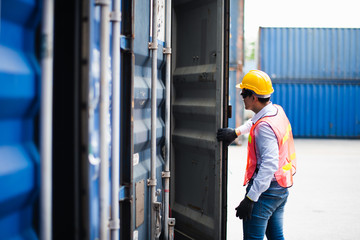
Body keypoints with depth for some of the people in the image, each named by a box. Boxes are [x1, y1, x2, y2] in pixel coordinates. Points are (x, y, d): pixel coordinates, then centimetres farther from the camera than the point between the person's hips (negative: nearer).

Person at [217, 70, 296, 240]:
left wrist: (250, 199, -31)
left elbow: (269, 164, -30)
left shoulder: (264, 126, -23)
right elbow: (254, 123, 28)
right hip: (281, 189, 10)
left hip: (265, 188, -10)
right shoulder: (278, 111, 5)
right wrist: (236, 132, 12)